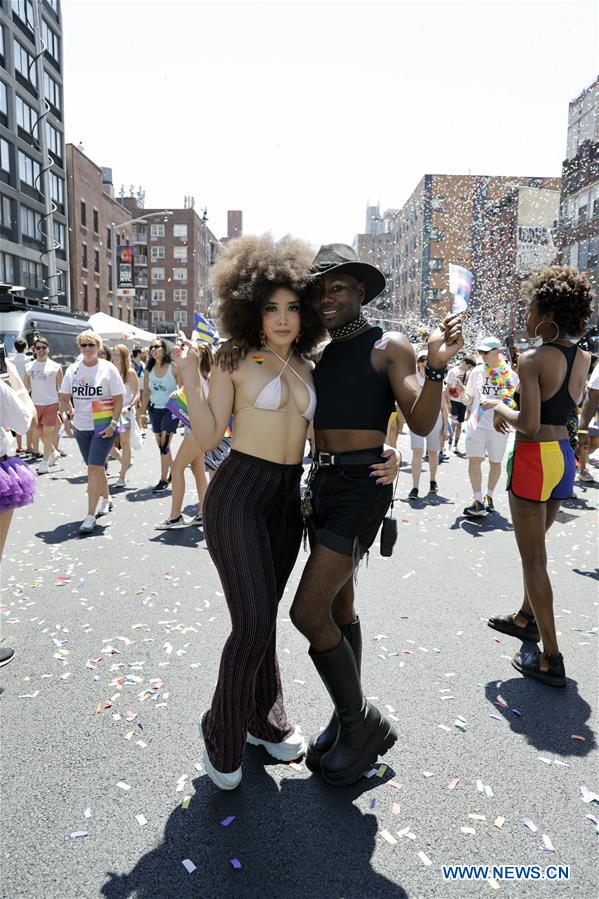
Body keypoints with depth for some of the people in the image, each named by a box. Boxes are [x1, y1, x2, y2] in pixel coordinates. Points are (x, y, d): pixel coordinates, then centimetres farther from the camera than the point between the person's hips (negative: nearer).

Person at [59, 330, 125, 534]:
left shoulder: (108, 368, -5)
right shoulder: (73, 370, 6)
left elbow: (118, 399, -6)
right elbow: (64, 397, 8)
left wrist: (113, 424, -15)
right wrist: (65, 418, -8)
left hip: (103, 427, -5)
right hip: (81, 427, 5)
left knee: (94, 468, -12)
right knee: (96, 467, 17)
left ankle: (91, 515, -9)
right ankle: (106, 499, 41)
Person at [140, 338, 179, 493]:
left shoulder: (173, 367, -9)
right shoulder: (149, 370, 4)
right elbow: (146, 393, 8)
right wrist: (143, 413, 7)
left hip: (170, 409, -5)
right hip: (154, 410, 5)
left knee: (164, 444, -10)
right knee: (161, 445, 10)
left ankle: (163, 479, -2)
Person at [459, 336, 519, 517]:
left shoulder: (510, 374, 1)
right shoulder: (477, 371, 5)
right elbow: (467, 400, 9)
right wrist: (462, 391, -12)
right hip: (477, 422, 0)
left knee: (495, 462, 10)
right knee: (474, 460, -12)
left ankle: (489, 496, 29)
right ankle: (478, 502, -10)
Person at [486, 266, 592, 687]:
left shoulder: (532, 359, -16)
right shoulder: (583, 359, 7)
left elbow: (529, 424, -22)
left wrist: (501, 408, -3)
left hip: (535, 459, -8)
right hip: (565, 457, 8)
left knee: (533, 558, 0)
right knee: (536, 548, 24)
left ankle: (551, 659, 6)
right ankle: (527, 618, 43)